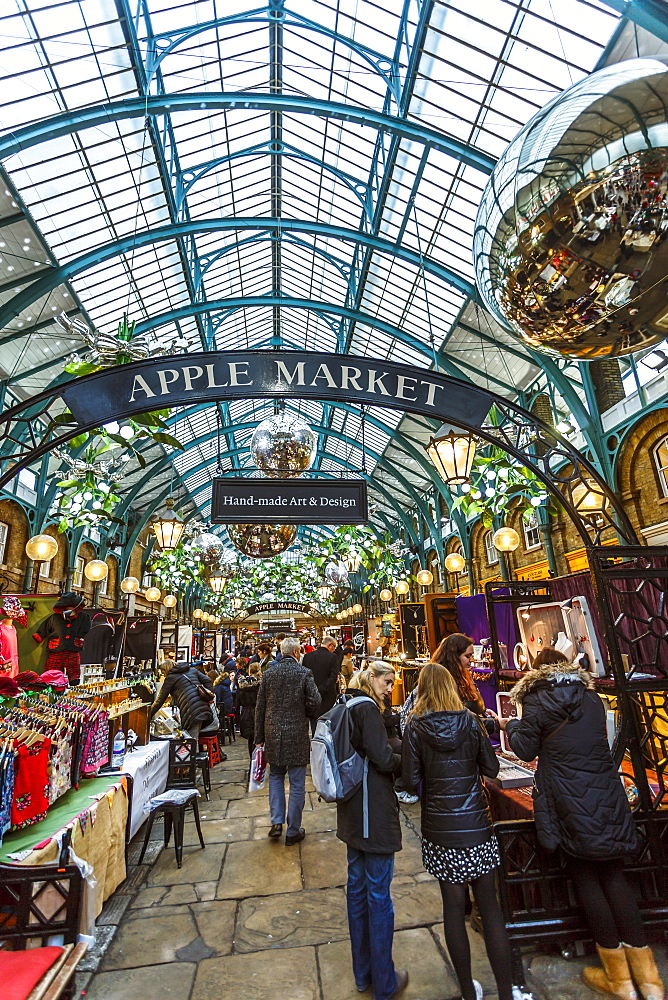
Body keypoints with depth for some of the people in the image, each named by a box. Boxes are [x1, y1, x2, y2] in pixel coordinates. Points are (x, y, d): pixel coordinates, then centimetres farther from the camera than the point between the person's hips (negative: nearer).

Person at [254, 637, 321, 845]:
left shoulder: (268, 673, 0)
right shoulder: (304, 673, -11)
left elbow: (260, 707, 4)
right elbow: (314, 702, -14)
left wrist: (259, 738, 11)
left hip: (273, 733, 3)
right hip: (297, 734, -3)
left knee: (275, 775, 23)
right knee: (297, 783, 10)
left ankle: (276, 822, 18)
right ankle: (293, 831, 20)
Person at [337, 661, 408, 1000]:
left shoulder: (348, 707, 7)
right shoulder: (367, 709, -20)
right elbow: (383, 759, -24)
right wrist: (405, 761, -6)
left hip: (353, 810, 9)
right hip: (374, 813, -9)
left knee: (357, 886, 20)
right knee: (379, 895, 7)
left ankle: (362, 973, 37)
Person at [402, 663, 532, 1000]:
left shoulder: (415, 727, -12)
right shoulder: (470, 722, -8)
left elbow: (411, 780, -11)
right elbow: (492, 768, -1)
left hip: (439, 829, 0)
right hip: (476, 825, 1)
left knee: (453, 907, 15)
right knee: (489, 906, 15)